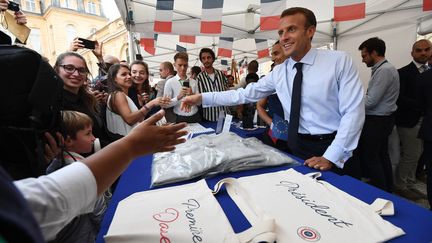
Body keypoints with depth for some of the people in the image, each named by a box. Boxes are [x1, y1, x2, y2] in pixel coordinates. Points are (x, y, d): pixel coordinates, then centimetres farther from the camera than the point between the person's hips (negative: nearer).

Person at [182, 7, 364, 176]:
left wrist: (331, 156, -19)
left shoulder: (339, 61, -10)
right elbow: (246, 94, -1)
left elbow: (353, 112, -13)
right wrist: (202, 98, -5)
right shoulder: (278, 72, 1)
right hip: (296, 147, 3)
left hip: (332, 149, -3)